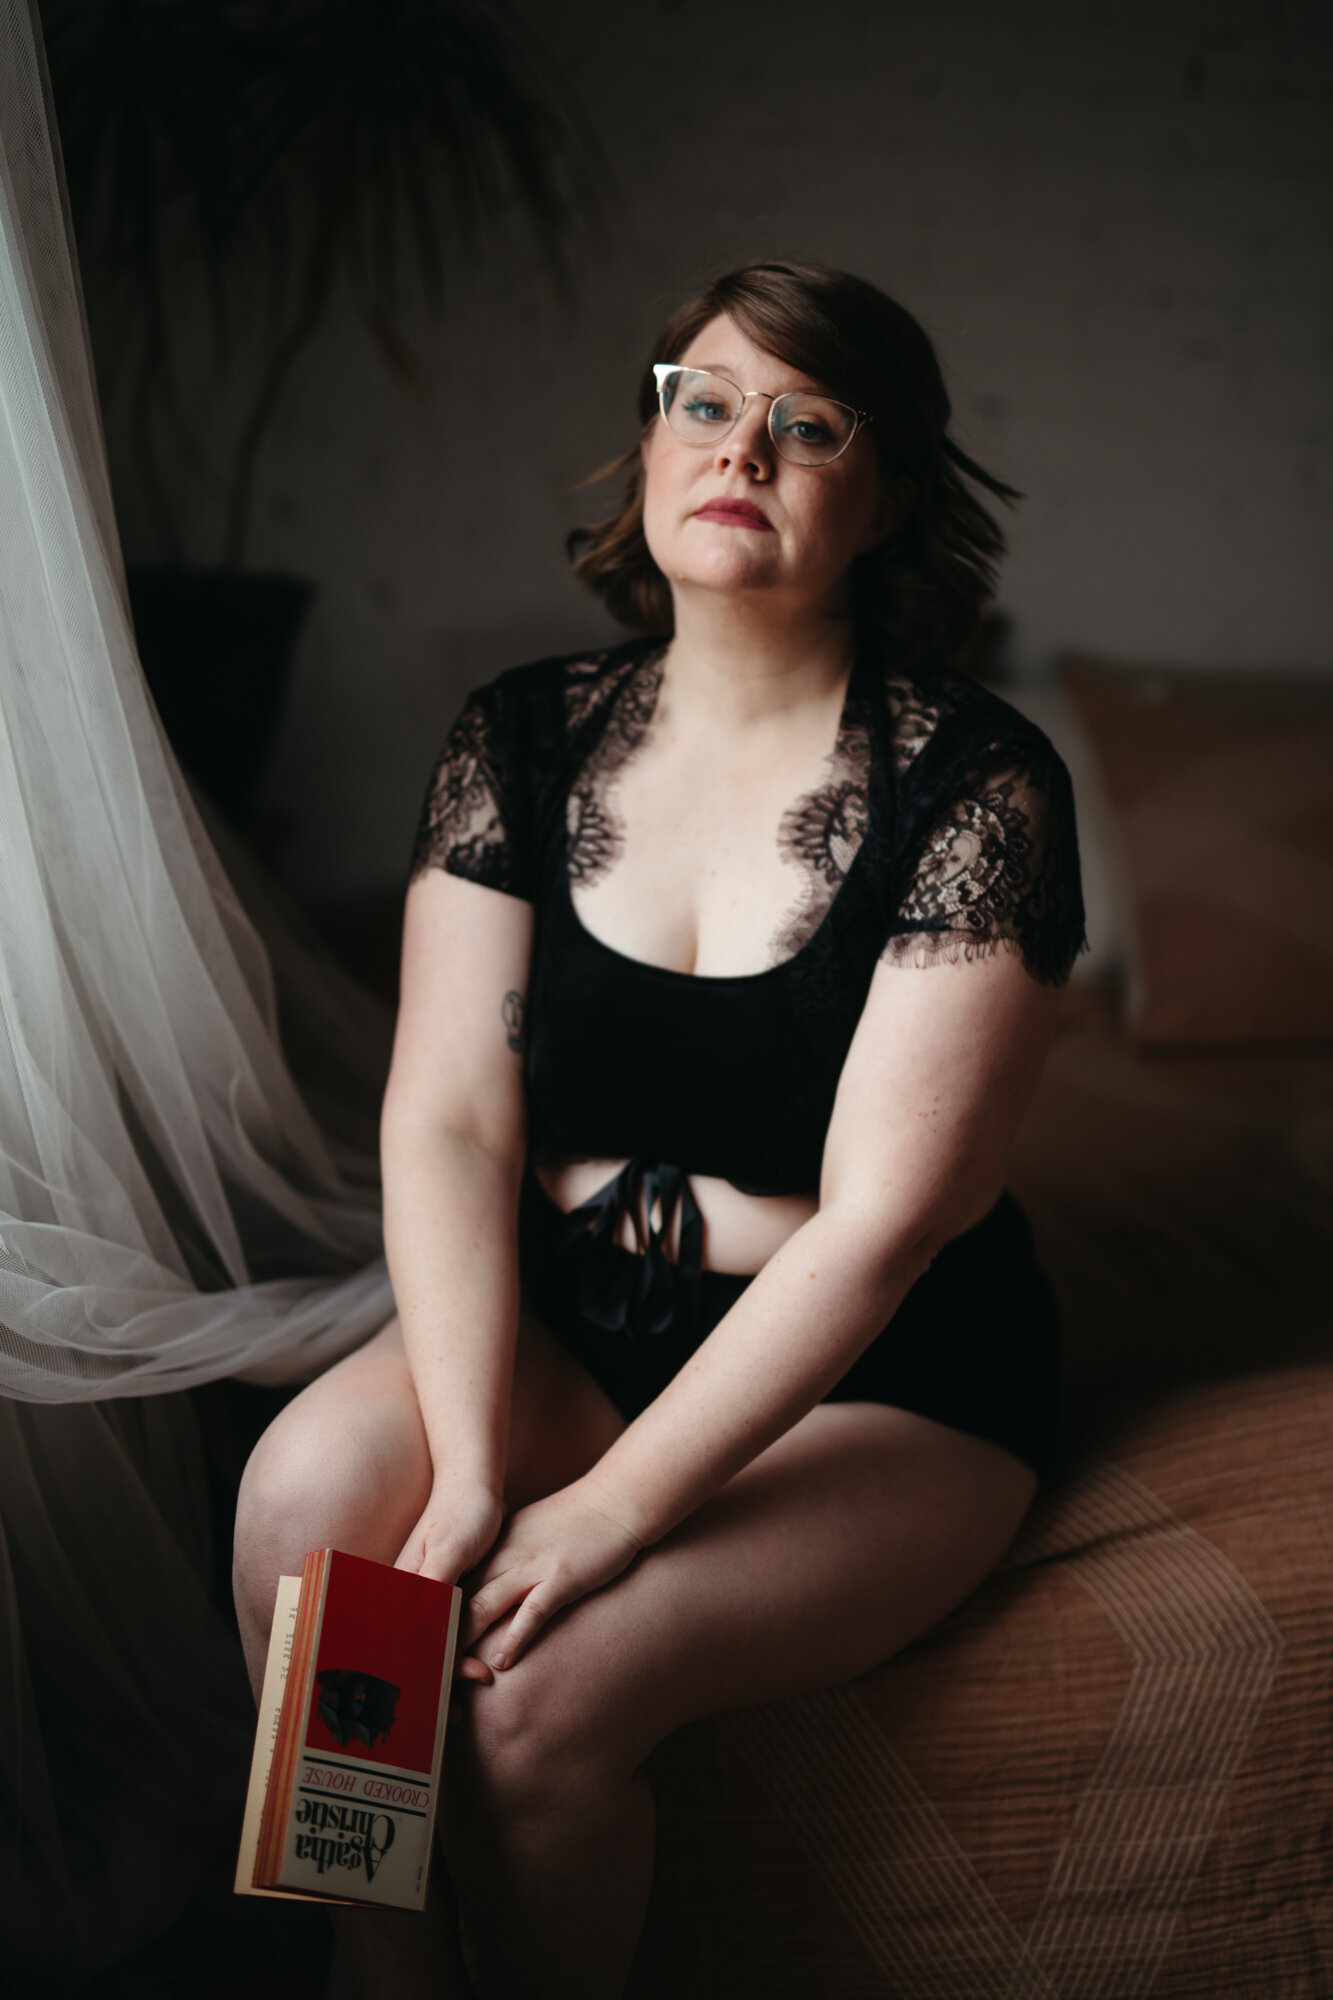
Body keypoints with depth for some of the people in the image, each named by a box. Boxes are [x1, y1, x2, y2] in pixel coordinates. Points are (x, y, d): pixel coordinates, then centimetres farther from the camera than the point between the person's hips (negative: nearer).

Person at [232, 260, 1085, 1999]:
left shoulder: (977, 789, -16)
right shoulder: (521, 744, -2)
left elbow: (878, 1223, -20)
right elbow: (449, 1126, -8)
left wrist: (608, 1511, -23)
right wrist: (468, 1472, -20)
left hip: (886, 1387, -4)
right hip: (559, 1319, 4)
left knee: (538, 1684, -25)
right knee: (305, 1497, -23)